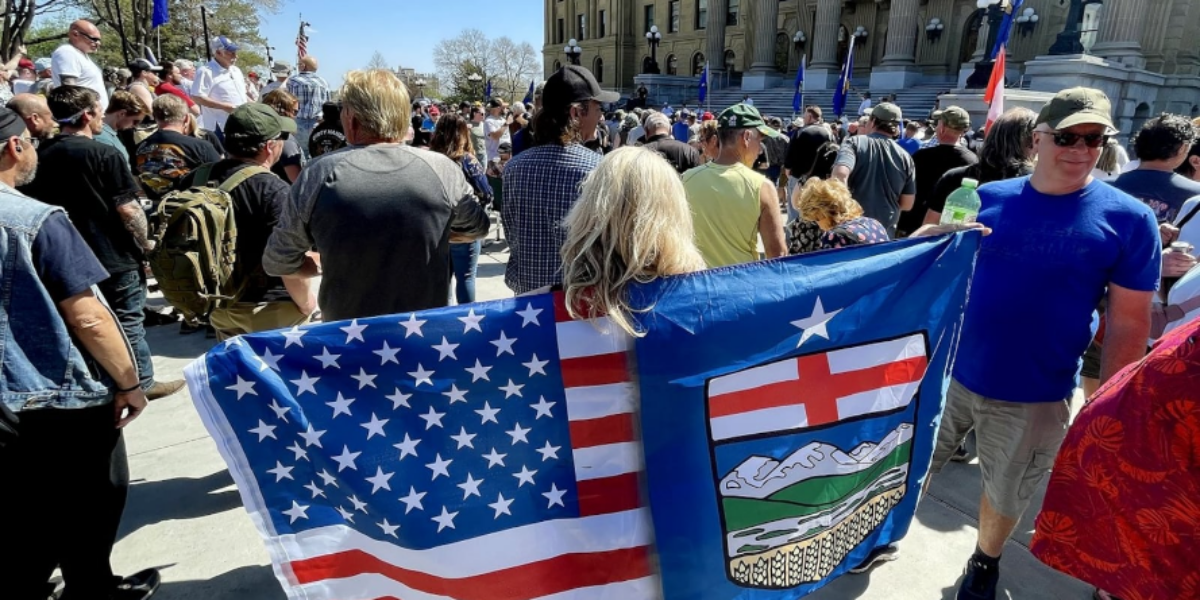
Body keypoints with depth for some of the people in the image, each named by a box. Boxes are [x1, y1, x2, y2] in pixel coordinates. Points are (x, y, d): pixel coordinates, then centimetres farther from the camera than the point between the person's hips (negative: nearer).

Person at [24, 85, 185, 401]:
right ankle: (142, 381, 13)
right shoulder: (105, 154, -16)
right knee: (128, 321, 4)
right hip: (114, 256, -6)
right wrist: (143, 243, -6)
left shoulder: (41, 155, 5)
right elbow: (128, 210, -18)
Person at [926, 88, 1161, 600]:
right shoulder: (988, 198, -3)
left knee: (1005, 496, 20)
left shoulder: (1128, 219, -9)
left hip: (1037, 397, -1)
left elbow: (1129, 321, -6)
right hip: (952, 374, 2)